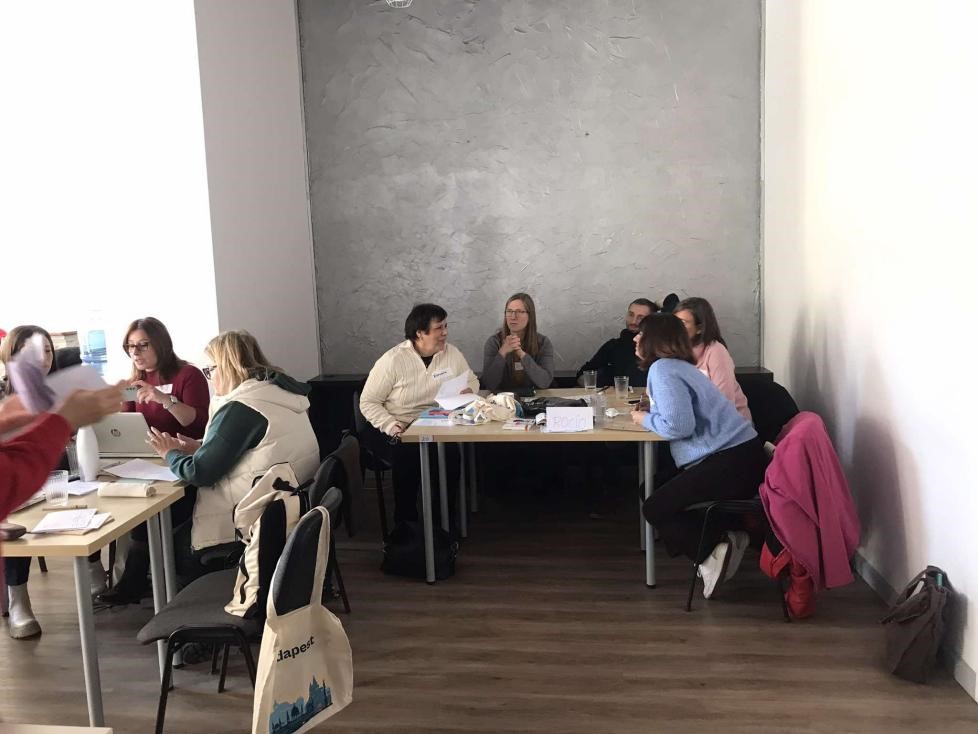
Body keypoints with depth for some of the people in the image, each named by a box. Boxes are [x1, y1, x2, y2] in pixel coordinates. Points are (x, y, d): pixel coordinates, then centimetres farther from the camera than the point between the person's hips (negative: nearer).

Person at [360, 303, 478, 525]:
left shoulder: (451, 354, 1)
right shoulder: (393, 361, -12)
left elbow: (472, 381, 15)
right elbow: (368, 402, -7)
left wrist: (467, 391, -11)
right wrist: (391, 425, -24)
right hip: (394, 431, -3)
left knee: (453, 452, -25)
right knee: (408, 456, -33)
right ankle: (405, 522, -11)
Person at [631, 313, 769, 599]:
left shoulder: (663, 369, -12)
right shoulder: (678, 365, 18)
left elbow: (680, 425, -22)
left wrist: (646, 420, -4)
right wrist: (652, 411, 11)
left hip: (732, 462, -10)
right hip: (740, 456, 10)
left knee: (654, 509, -1)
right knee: (654, 489, 18)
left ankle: (714, 553, -7)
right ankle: (725, 537, 8)